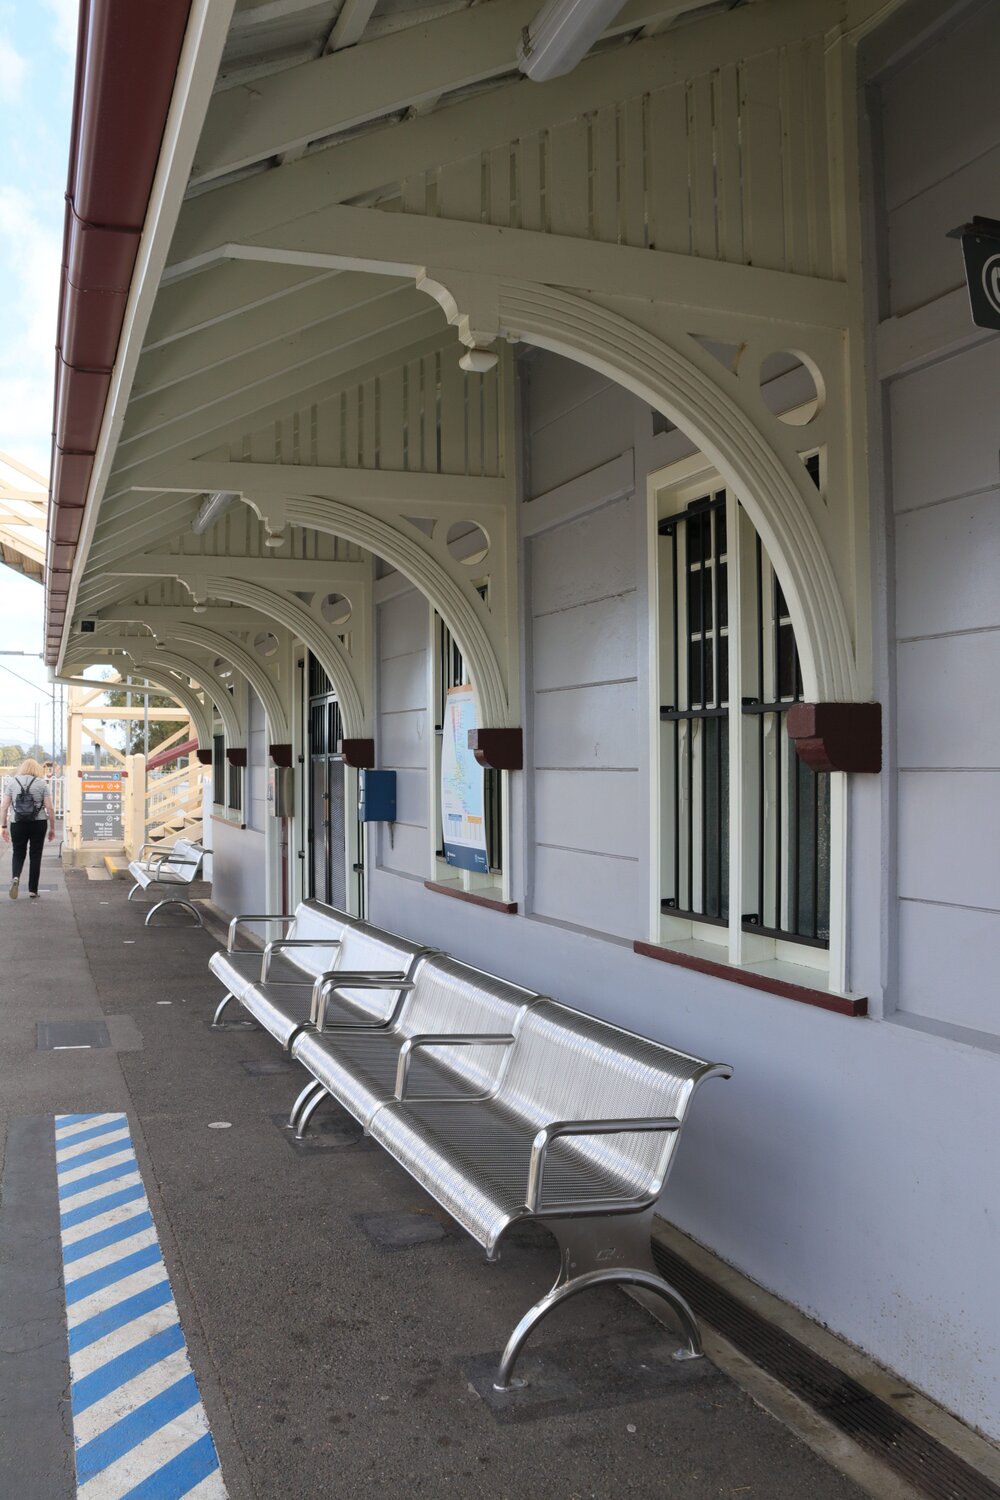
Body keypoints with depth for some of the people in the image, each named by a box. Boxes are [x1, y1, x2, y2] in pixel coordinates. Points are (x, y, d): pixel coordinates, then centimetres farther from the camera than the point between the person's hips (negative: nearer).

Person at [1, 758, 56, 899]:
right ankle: (33, 890, 12)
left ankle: (15, 877, -13)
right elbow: (50, 808, -4)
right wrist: (52, 828, 5)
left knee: (18, 853, 15)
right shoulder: (42, 783, -1)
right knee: (35, 856, 9)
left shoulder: (11, 782, 3)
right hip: (39, 824, -1)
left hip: (17, 824, 1)